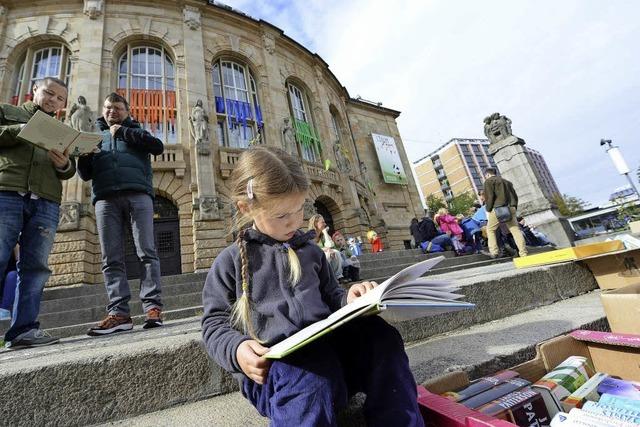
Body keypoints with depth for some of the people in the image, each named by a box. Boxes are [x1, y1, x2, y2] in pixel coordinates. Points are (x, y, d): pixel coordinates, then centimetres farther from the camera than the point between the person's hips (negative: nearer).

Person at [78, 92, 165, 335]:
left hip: (137, 194, -3)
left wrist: (123, 131, 3)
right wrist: (83, 156, 2)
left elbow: (158, 146, 3)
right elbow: (86, 174, 22)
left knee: (146, 252, -11)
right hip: (105, 198, 3)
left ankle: (152, 307, -14)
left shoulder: (135, 131, 24)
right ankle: (119, 313, -8)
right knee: (111, 258, -7)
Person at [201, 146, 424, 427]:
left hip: (327, 343, 5)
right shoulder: (230, 261, 5)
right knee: (308, 374, -38)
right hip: (274, 365, -4)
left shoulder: (311, 251, 17)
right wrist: (237, 349, -16)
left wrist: (348, 299, 3)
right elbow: (215, 323, 6)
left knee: (378, 334, -23)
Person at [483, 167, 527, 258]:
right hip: (511, 208, 6)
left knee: (490, 230, 7)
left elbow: (489, 197, -9)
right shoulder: (507, 181, 26)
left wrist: (488, 210, -3)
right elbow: (515, 196, 22)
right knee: (516, 230, 3)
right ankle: (523, 253, -1)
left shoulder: (489, 181, 4)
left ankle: (494, 252, -1)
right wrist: (513, 208, 22)